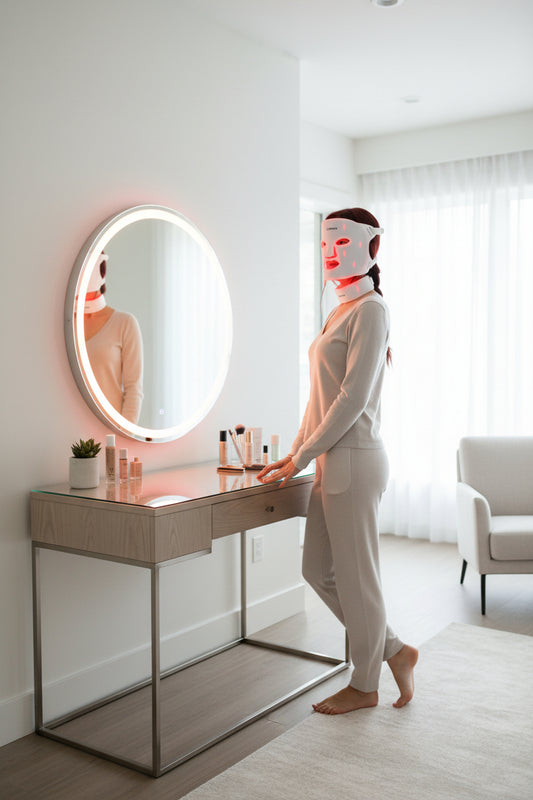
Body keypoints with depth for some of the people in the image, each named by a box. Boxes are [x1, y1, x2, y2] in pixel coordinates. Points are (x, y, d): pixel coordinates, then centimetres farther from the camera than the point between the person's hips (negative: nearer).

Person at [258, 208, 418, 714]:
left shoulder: (370, 309, -11)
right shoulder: (340, 312, 17)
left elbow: (353, 398, -18)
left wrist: (302, 457, -13)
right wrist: (295, 452, 14)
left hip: (354, 461, -9)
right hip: (331, 462, 9)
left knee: (356, 576, 4)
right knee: (317, 569, 14)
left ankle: (364, 686, 23)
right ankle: (394, 651, 29)